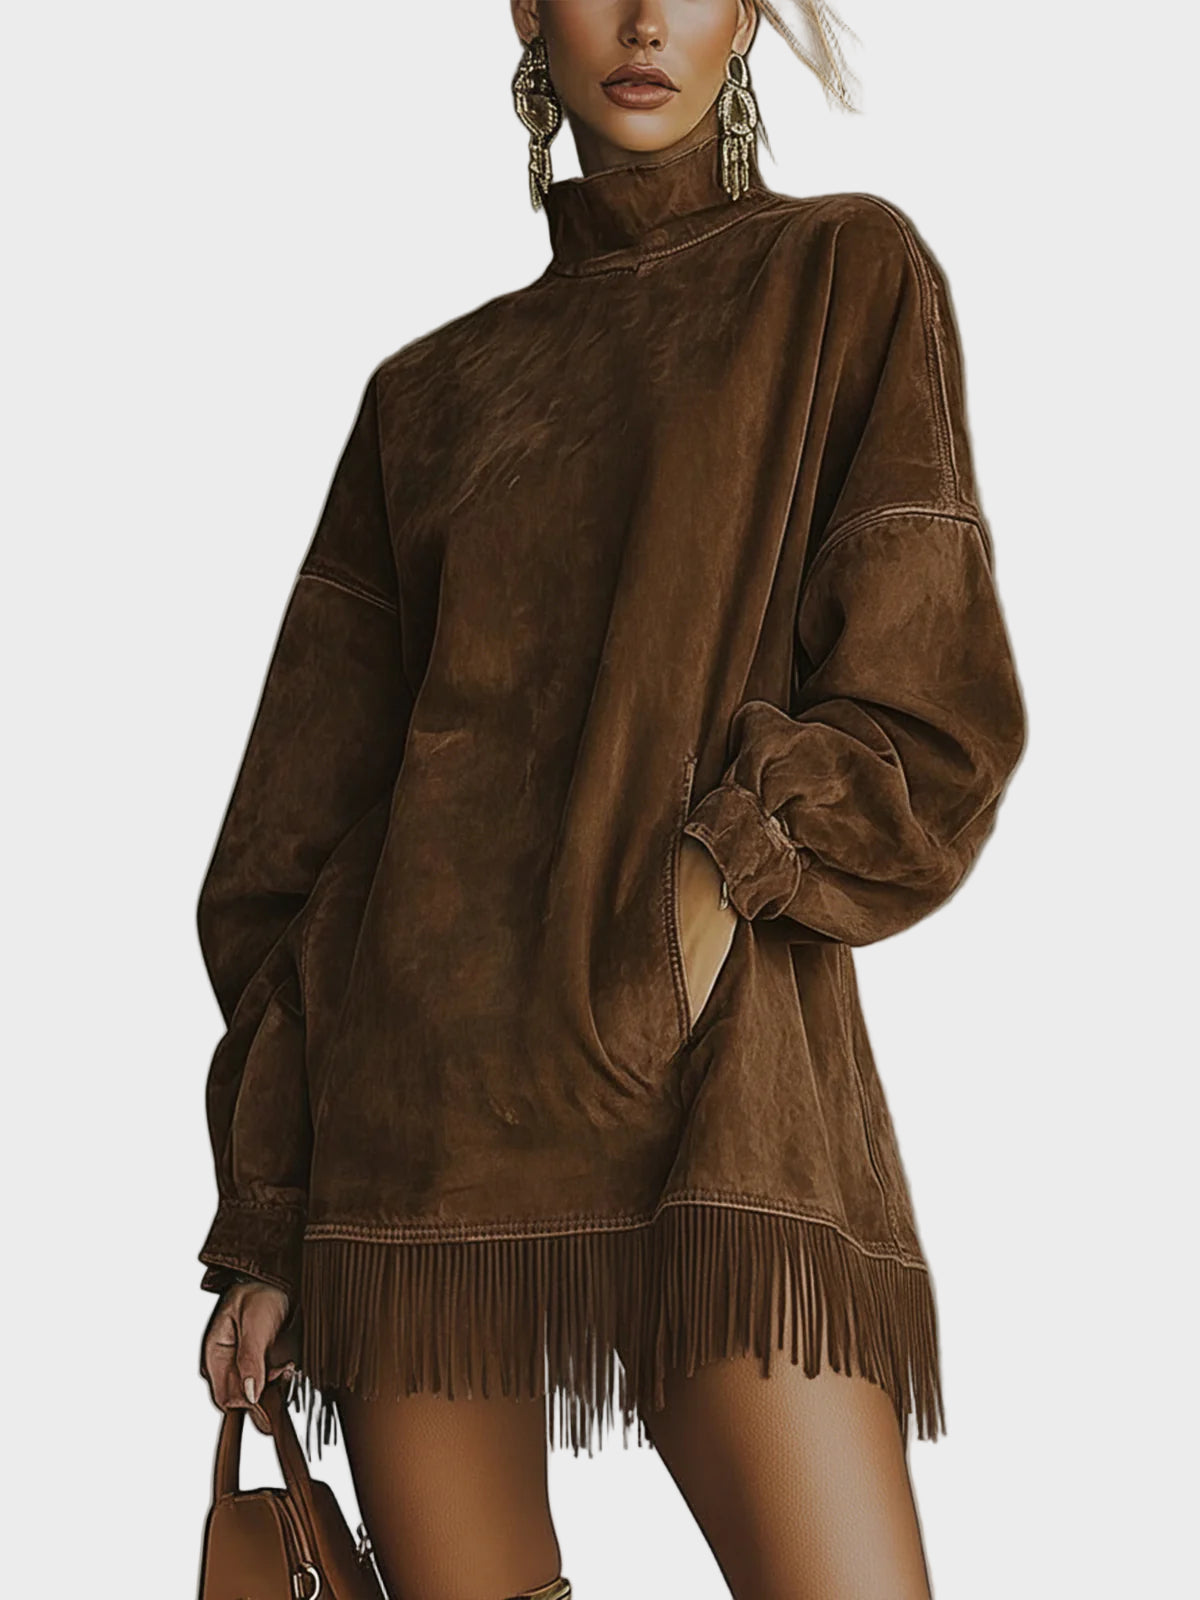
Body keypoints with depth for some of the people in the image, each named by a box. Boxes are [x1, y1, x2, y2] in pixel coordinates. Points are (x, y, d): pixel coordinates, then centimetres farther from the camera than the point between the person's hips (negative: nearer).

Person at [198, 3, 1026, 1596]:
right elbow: (306, 818, 12)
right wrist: (261, 1221, 6)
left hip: (721, 1095, -2)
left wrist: (722, 872, -14)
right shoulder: (430, 390, 16)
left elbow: (931, 717, 2)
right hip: (423, 1107, 3)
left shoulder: (846, 274, 9)